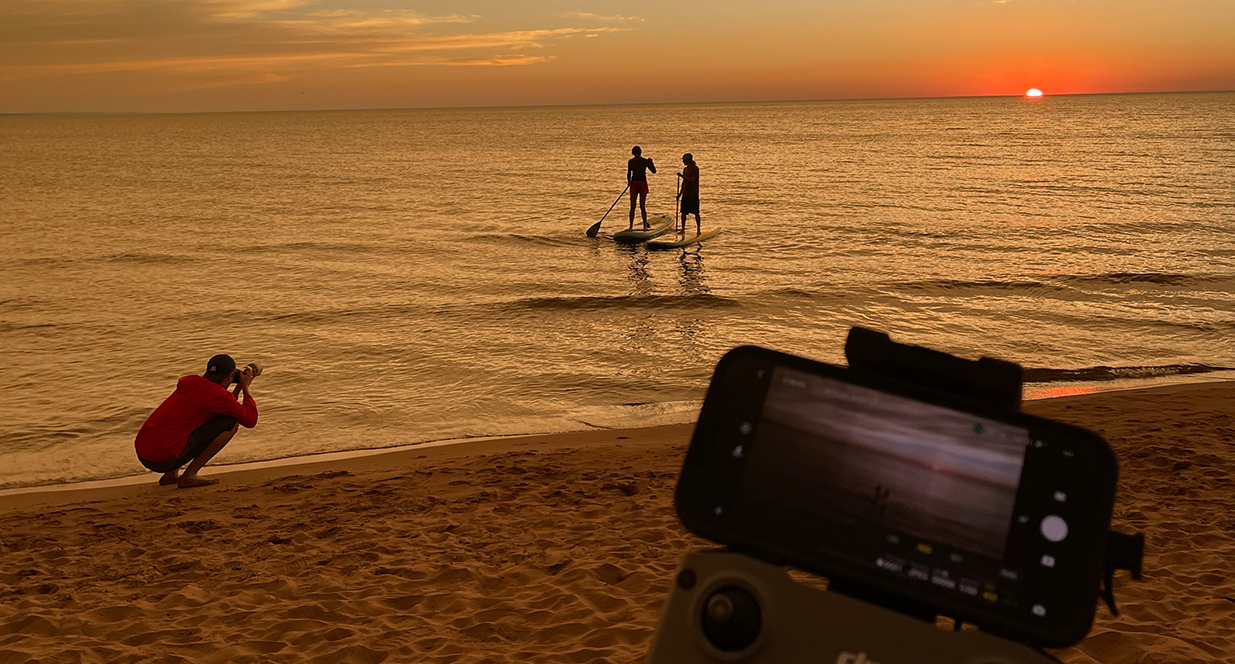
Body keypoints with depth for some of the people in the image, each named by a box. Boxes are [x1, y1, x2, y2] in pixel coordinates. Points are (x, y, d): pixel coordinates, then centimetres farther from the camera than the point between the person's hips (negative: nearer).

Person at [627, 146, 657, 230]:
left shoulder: (645, 161, -3)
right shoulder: (630, 162, 5)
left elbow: (654, 171, -8)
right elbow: (629, 173, 13)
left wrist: (650, 163, -24)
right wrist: (628, 181, -6)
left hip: (643, 184, -2)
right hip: (634, 184, 2)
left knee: (642, 206, -4)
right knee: (632, 206, 0)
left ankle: (645, 226, 6)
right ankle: (631, 226, 7)